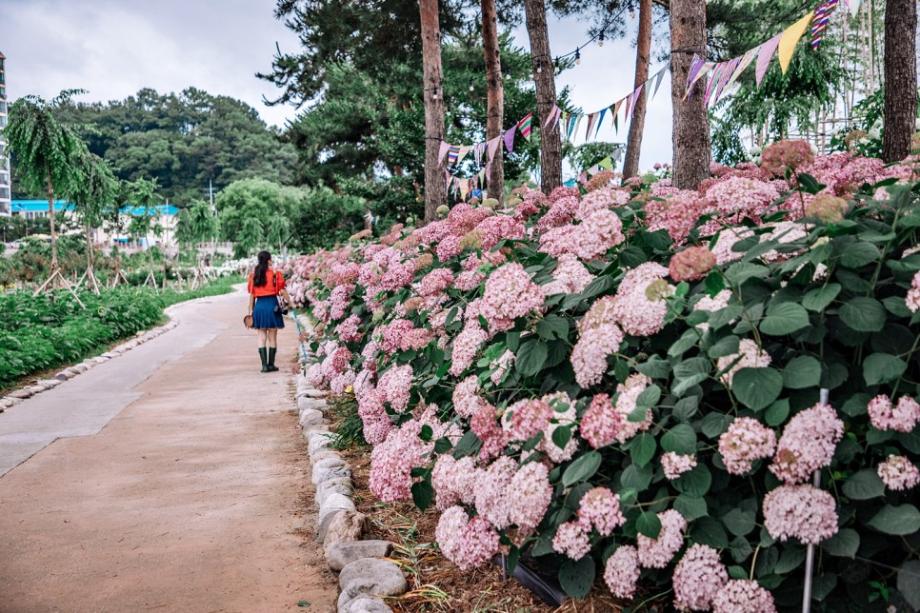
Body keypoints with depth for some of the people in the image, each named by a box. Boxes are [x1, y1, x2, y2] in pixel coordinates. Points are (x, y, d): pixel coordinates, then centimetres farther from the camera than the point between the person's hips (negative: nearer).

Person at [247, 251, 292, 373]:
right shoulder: (274, 272, -4)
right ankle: (271, 364, 10)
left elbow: (251, 294, 8)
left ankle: (264, 365, 1)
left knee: (262, 336, 8)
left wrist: (251, 310, 13)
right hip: (272, 305, -3)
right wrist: (290, 302, 4)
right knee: (272, 337, 6)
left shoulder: (253, 274, 7)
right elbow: (282, 290, -6)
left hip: (259, 305, 3)